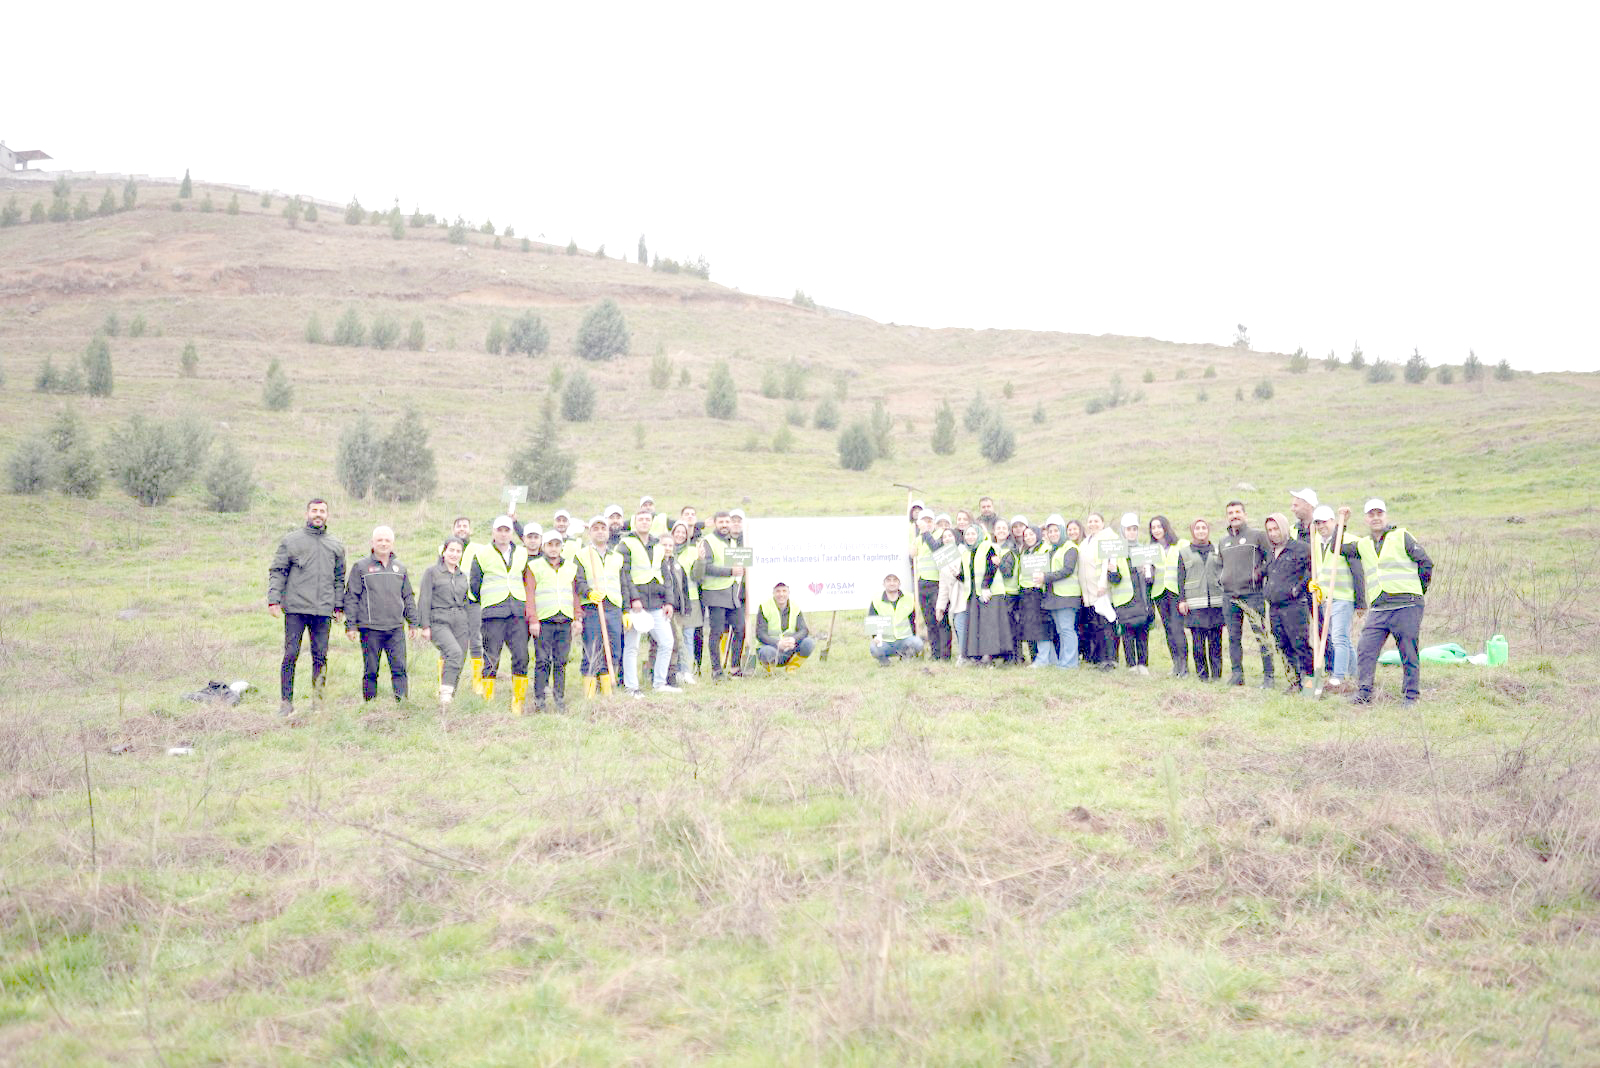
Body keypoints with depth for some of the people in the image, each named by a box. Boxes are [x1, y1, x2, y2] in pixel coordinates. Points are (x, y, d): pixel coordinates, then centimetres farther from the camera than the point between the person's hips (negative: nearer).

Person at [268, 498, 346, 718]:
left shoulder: (335, 546, 15)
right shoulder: (291, 541, 5)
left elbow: (339, 578, 21)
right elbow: (277, 571, 3)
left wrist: (339, 605, 14)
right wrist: (274, 600, -6)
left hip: (323, 610, 3)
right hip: (296, 609, -3)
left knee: (321, 656, 4)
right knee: (291, 655, -5)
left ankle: (319, 700, 12)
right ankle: (287, 702, 0)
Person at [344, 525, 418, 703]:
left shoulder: (400, 568, 14)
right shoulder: (361, 567, 1)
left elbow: (408, 598, 21)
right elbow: (351, 597, 1)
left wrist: (413, 622, 17)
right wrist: (350, 625, -4)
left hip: (396, 628, 3)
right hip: (370, 628, -3)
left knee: (399, 668, -3)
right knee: (370, 671, 2)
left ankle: (402, 700, -1)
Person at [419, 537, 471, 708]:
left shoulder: (462, 576, 19)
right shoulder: (432, 572, 3)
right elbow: (424, 600, -2)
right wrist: (425, 626, -10)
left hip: (460, 623, 6)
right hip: (439, 622, -6)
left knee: (458, 665, 0)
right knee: (454, 651, -30)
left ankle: (448, 701, 10)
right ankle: (445, 693, -35)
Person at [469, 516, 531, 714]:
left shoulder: (522, 553, 15)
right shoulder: (482, 554, 7)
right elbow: (473, 583, 12)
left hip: (518, 611, 3)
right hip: (493, 613, -3)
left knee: (521, 656, -3)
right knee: (491, 658, -4)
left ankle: (518, 703, 4)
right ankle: (487, 702, 1)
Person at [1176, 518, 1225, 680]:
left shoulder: (1218, 551, 15)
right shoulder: (1184, 552, 11)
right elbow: (1181, 578, 9)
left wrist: (1227, 597, 11)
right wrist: (1181, 600, 1)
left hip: (1216, 603, 1)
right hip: (1195, 605, -1)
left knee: (1215, 641, -1)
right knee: (1198, 641, -4)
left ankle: (1216, 673, 5)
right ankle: (1202, 673, 2)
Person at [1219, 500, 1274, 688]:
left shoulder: (1257, 536, 1)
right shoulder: (1223, 542, 18)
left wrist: (1260, 572, -12)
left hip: (1253, 595, -5)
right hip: (1230, 597, 5)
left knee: (1261, 635, -6)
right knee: (1233, 638, 7)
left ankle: (1268, 675, -2)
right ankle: (1237, 674, 14)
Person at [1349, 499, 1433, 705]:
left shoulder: (1401, 536, 4)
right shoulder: (1362, 544, 17)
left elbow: (1426, 562, 6)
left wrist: (1418, 591, 8)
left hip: (1407, 606, -4)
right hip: (1378, 609, 4)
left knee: (1409, 653, -1)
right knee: (1365, 649, -8)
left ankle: (1412, 696, 6)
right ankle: (1363, 694, -4)